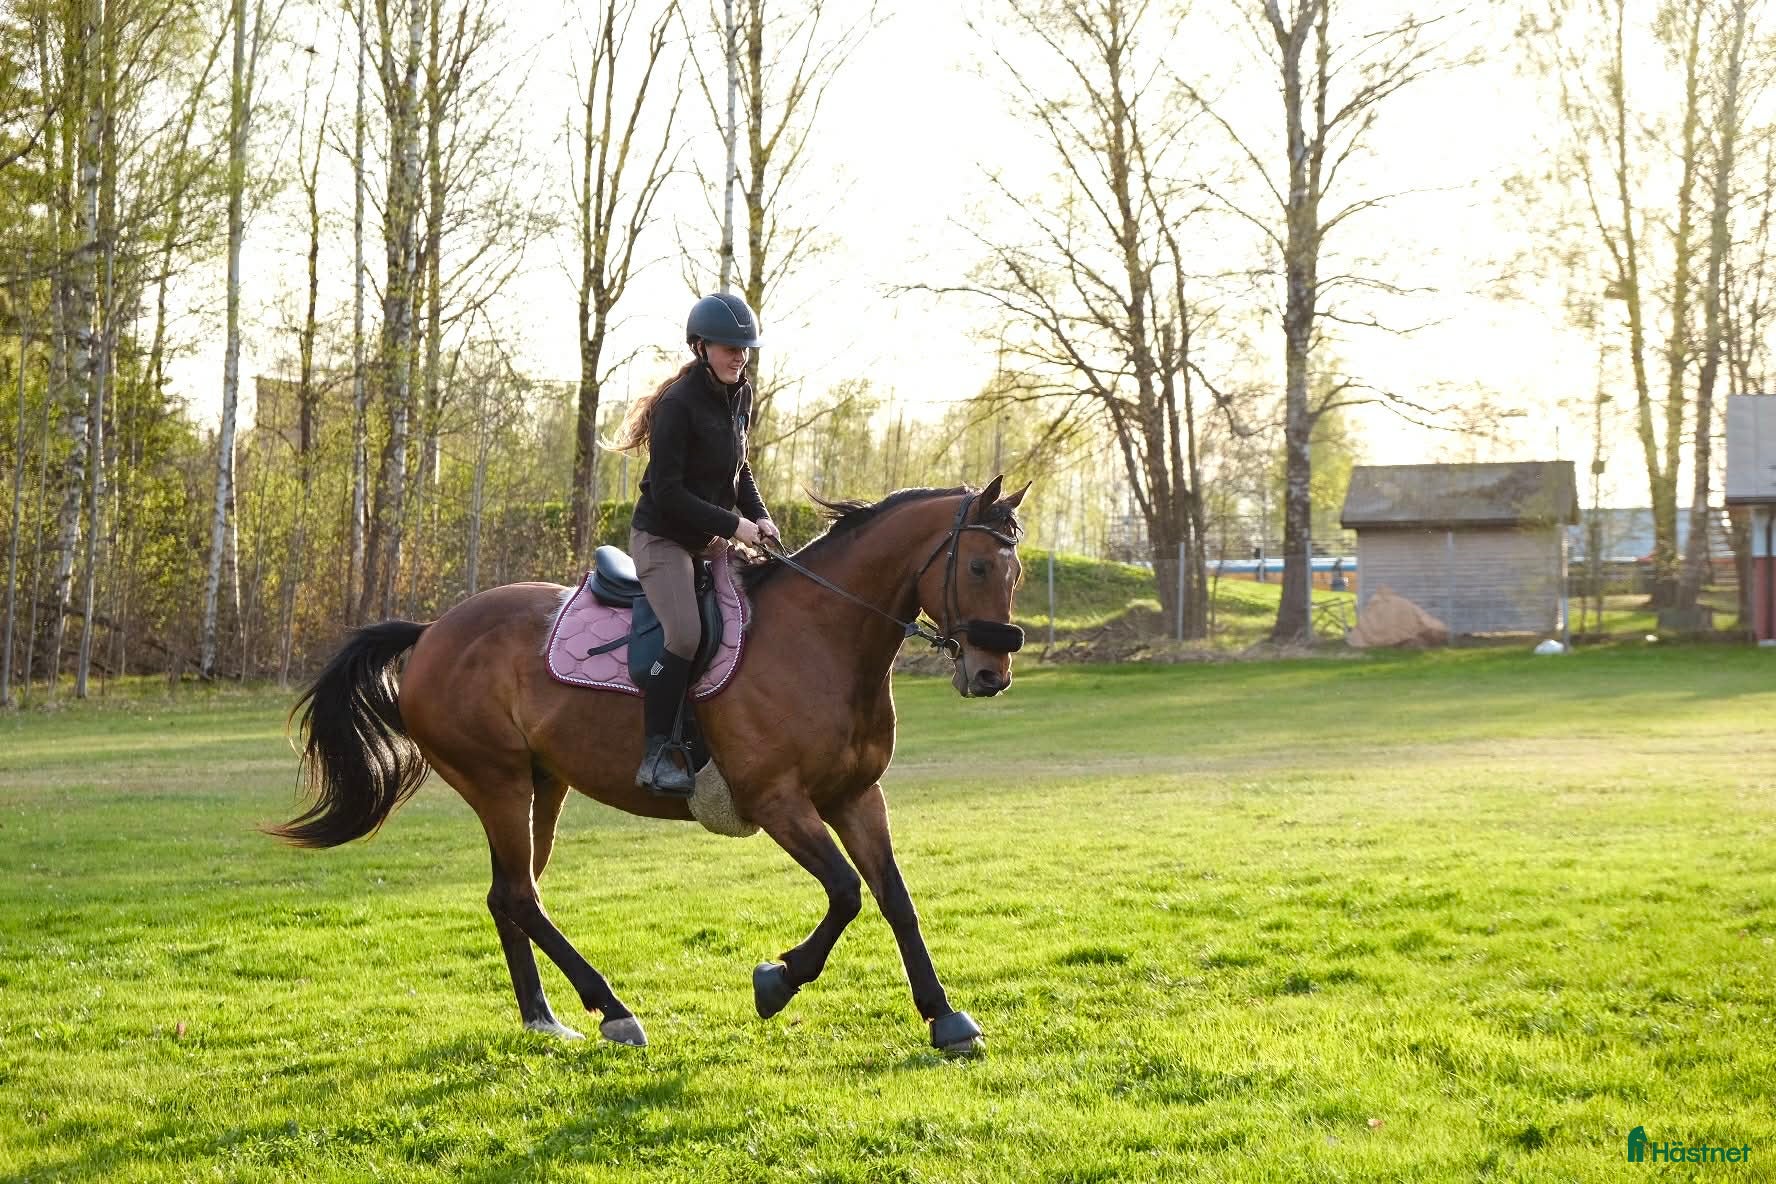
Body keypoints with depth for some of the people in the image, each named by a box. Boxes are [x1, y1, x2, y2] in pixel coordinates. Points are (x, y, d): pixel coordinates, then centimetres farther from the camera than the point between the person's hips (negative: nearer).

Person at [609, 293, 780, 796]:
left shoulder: (740, 397, 6)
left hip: (710, 538, 8)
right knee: (685, 636, -25)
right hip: (662, 537, -8)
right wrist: (733, 524, -20)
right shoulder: (678, 405, -19)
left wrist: (760, 516, 1)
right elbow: (667, 491, -21)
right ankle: (655, 756, -20)